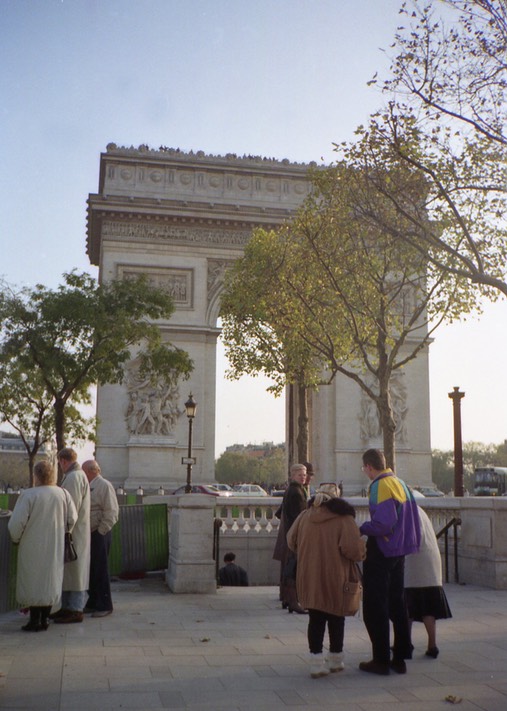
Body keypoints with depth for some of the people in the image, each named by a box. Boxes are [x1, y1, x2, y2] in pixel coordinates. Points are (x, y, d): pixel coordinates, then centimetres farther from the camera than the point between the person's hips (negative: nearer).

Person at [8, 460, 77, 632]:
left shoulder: (28, 495, -15)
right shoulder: (63, 494, -1)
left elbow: (16, 522, -16)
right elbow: (72, 519, 0)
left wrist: (16, 538, 3)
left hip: (33, 548, -4)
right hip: (55, 549, 4)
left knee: (33, 581, 6)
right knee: (51, 580, 14)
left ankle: (35, 621, 9)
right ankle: (44, 619, 19)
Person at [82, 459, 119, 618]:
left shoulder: (104, 485, -10)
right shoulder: (88, 487, 16)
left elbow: (111, 512, -16)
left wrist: (101, 532, -16)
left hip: (99, 534, -8)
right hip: (89, 534, 8)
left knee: (100, 569, -3)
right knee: (90, 569, 13)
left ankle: (104, 606, 5)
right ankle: (93, 603, 24)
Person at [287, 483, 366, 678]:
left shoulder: (304, 516, 0)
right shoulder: (343, 518, -13)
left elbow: (291, 541, 10)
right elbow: (353, 548, -21)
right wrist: (361, 552, 1)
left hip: (309, 578, 3)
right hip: (335, 579, -2)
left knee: (316, 619, 11)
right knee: (336, 618, 15)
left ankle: (317, 662, 7)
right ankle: (335, 660, 27)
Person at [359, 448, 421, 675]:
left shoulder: (380, 487, -19)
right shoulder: (400, 483, 8)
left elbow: (384, 523, -27)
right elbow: (410, 517, 14)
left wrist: (361, 528, -13)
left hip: (380, 552, -9)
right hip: (399, 550, 9)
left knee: (375, 607, 2)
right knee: (397, 604, 15)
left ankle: (381, 660, 6)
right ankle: (400, 658, 21)